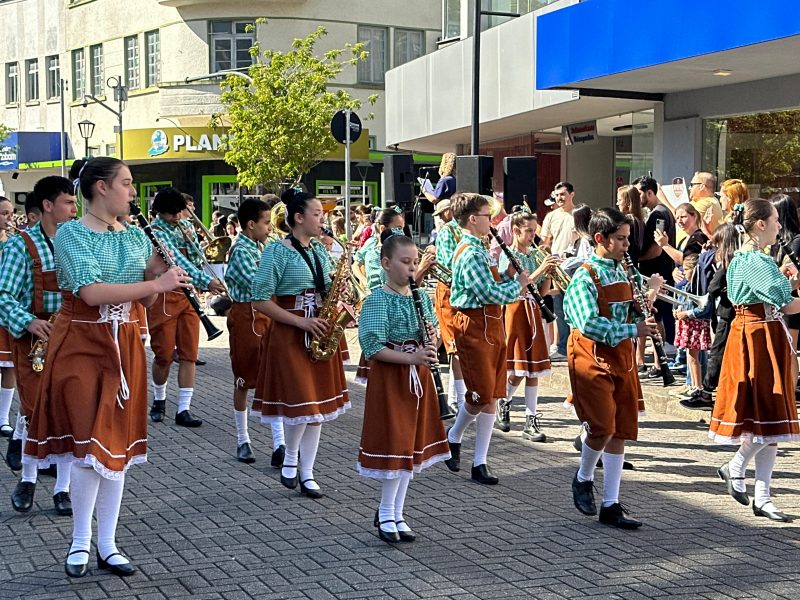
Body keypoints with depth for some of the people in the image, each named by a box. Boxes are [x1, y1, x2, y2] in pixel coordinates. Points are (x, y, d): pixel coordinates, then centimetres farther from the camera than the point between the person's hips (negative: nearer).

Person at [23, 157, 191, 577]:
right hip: (80, 347, -5)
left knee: (118, 445, 6)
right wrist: (157, 284, -22)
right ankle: (80, 542, 10)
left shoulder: (136, 237, 8)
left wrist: (162, 269, -6)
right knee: (91, 444, -8)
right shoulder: (71, 234, -11)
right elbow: (93, 293, -24)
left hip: (124, 346, 6)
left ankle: (107, 545, 15)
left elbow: (145, 299, 12)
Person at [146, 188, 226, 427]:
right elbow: (177, 260, -25)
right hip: (164, 297, -6)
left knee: (189, 355, -1)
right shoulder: (156, 232, -11)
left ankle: (183, 410, -1)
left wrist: (190, 241, -8)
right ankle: (159, 400, 25)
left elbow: (198, 260, 12)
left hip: (188, 295, 6)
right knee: (164, 355, 1)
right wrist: (206, 281, -35)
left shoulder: (184, 227, 12)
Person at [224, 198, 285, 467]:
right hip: (246, 316, -8)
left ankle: (279, 445, -3)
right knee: (244, 381, 4)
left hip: (265, 314, 8)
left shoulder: (258, 248, 12)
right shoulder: (240, 251, -15)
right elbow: (257, 286, -25)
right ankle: (242, 441, 17)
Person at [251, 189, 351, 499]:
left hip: (319, 333, 7)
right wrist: (301, 322, -18)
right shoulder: (277, 252, -9)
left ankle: (306, 473, 17)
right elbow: (261, 300, -12)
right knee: (300, 402, -12)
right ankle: (289, 460, 15)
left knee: (319, 403, 7)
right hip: (289, 335, -7)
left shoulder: (320, 250, 11)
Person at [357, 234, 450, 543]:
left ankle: (395, 513, 23)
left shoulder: (422, 298, 7)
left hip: (417, 376, 7)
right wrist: (411, 357, -26)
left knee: (410, 447, 11)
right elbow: (374, 348, -19)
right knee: (395, 445, -4)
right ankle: (385, 514, 12)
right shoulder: (378, 300, -13)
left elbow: (434, 339, 15)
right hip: (390, 377, -7)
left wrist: (432, 340, -9)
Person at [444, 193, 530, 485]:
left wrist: (507, 275, 4)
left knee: (491, 395, 7)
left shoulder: (479, 249, 15)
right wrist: (518, 283, -8)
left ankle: (480, 462, 10)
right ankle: (453, 436, 20)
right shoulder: (470, 253, -16)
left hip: (491, 326, 10)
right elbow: (491, 294, -22)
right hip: (474, 326, -10)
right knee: (481, 395, -5)